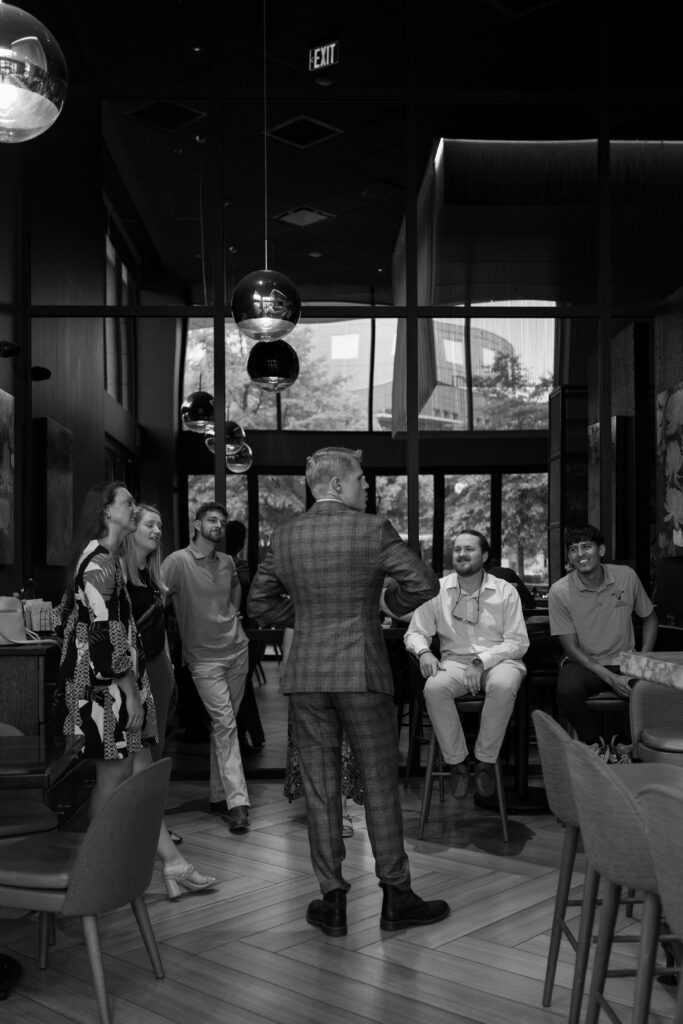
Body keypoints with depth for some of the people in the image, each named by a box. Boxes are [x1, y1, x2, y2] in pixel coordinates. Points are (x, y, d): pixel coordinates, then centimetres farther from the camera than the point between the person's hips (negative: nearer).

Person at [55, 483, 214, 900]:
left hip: (124, 684, 10)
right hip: (108, 688, -10)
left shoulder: (110, 559, 16)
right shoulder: (100, 562, -16)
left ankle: (172, 862, 14)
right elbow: (104, 635, -21)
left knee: (142, 773, 10)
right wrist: (132, 693, -19)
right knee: (114, 777, 0)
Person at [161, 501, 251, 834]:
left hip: (237, 650, 5)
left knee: (224, 724, 10)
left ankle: (218, 795, 21)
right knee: (225, 724, -12)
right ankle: (237, 802, -11)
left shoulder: (227, 562, 9)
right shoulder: (177, 561, -9)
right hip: (204, 657, -5)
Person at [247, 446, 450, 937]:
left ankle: (333, 900, 15)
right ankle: (396, 897, 16)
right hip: (361, 672, -3)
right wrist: (389, 606, 6)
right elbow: (424, 582, -11)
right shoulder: (372, 528, -8)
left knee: (320, 787, 8)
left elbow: (260, 604, 10)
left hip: (305, 675, 3)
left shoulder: (284, 536, 5)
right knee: (380, 783, 7)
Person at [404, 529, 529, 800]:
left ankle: (485, 761, -16)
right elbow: (415, 633, 9)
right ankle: (457, 762, -14)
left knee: (503, 685, -37)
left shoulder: (505, 591, 2)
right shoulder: (438, 590, 7)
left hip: (498, 660, -1)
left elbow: (518, 642, -2)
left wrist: (481, 661, -17)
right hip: (454, 661, 1)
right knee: (434, 687, -32)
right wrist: (424, 652, -16)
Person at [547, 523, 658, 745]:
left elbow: (649, 618, 12)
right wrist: (610, 678, -20)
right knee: (567, 691, -34)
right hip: (583, 663, -2)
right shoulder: (559, 591, -10)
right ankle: (592, 744, -3)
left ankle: (624, 744, 4)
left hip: (624, 662, 2)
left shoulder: (627, 576, -3)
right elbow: (571, 648, -9)